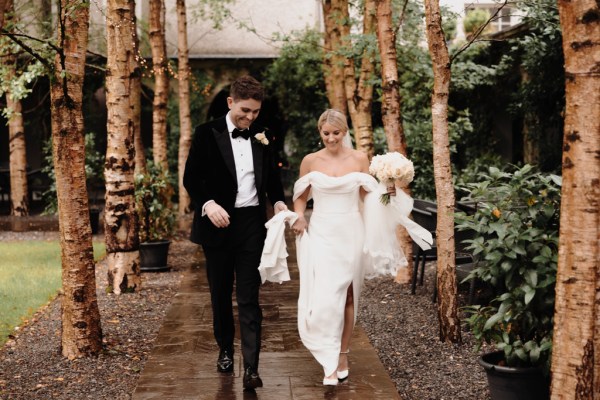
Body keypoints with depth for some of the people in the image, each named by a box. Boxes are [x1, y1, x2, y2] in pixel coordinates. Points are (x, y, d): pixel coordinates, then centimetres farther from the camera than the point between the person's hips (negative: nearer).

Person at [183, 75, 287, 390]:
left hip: (252, 224, 1)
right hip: (218, 223, -1)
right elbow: (191, 178, -5)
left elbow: (272, 176, 15)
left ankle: (251, 366, -3)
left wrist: (279, 201, -4)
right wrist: (208, 204, -22)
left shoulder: (261, 137, 6)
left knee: (249, 298, -2)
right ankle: (225, 349, 33)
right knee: (221, 293, 14)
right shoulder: (207, 133, -3)